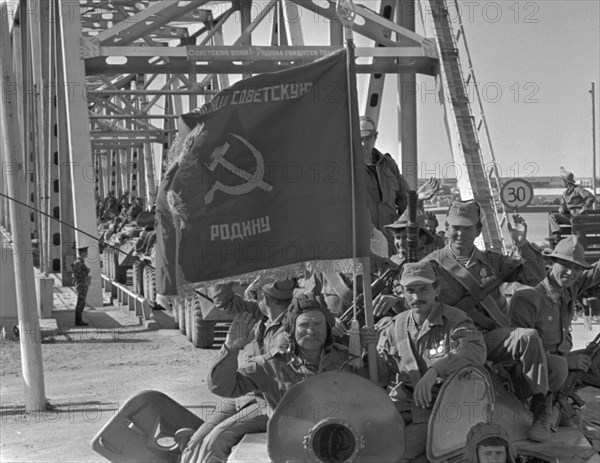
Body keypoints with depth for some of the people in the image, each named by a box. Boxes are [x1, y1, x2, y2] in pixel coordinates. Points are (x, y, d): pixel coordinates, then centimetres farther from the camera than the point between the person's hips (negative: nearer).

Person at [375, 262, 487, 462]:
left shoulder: (453, 320, -2)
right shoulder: (395, 327, 13)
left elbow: (475, 350, -23)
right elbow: (382, 375, 13)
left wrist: (434, 370, -36)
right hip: (400, 406, 5)